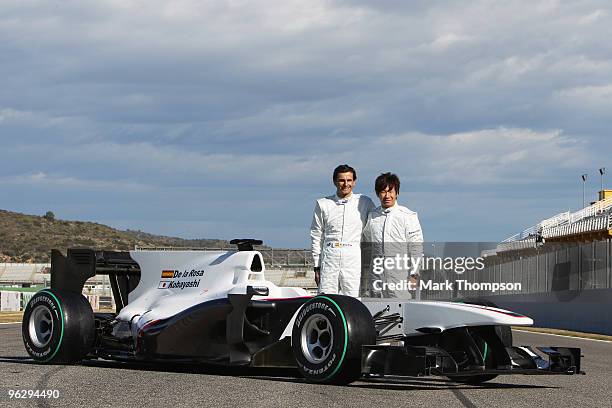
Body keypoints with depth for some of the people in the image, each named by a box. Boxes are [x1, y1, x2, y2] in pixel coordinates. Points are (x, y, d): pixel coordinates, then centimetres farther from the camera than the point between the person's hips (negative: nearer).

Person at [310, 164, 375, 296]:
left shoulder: (365, 203, 8)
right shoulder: (323, 204, 10)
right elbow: (316, 236, 12)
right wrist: (317, 266, 8)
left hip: (355, 260, -1)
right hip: (330, 258, 1)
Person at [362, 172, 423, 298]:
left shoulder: (408, 216, 1)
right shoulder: (371, 217, 12)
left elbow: (416, 249, 0)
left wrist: (414, 275, -5)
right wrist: (365, 274, 16)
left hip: (400, 276, -3)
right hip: (376, 276, 4)